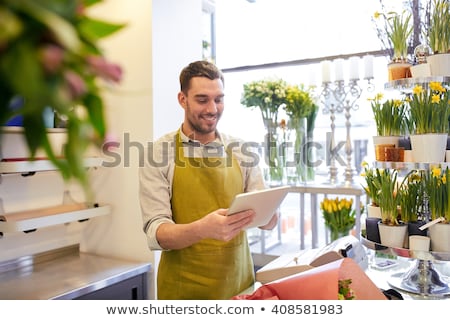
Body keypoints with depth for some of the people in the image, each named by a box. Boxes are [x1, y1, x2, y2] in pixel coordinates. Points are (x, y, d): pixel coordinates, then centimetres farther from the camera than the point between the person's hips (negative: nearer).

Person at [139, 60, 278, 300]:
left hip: (238, 283, 3)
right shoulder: (158, 152, -9)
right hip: (183, 289, -3)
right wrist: (203, 229, -33)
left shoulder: (241, 151, 0)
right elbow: (156, 233, -14)